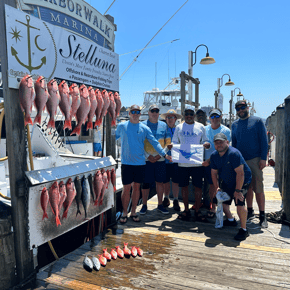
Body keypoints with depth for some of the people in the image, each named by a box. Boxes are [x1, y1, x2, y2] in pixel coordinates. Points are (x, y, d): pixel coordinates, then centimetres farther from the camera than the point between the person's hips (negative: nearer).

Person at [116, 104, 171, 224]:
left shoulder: (144, 128, 4)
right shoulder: (122, 126, 3)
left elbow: (154, 142, 3)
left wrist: (164, 154, -4)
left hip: (140, 163, 2)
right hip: (126, 163, -1)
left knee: (137, 187, 9)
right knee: (126, 188, 1)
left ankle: (133, 212, 24)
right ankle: (124, 213, 17)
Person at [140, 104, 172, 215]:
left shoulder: (164, 125, 8)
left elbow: (168, 142, 8)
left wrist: (161, 154, -5)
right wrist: (148, 156, -11)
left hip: (160, 159, 3)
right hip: (147, 159, -2)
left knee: (160, 181, 9)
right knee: (146, 182, 2)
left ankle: (160, 205, 22)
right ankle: (144, 205, 17)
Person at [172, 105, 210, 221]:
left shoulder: (200, 127, 9)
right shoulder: (179, 127, 11)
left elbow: (204, 141, 11)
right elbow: (174, 142, 12)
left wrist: (206, 144, -12)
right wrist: (171, 146, -10)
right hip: (182, 162, 1)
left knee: (198, 187, 3)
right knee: (184, 186, 7)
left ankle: (197, 211, 17)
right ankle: (186, 210, 22)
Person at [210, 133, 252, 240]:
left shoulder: (234, 153, -28)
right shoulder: (214, 156, -5)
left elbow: (240, 173, -29)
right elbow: (214, 173, 4)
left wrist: (237, 190, -27)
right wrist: (216, 188, -4)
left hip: (242, 182, -7)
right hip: (226, 182, 7)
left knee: (240, 204, -22)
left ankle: (244, 229, -1)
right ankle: (231, 220, 39)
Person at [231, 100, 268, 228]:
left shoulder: (257, 121, 1)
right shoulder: (234, 124, 13)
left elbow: (264, 140, -2)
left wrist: (263, 158, -10)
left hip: (255, 159, -4)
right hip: (240, 161, 4)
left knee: (258, 188, -4)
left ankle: (262, 215, 7)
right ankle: (250, 211, 23)